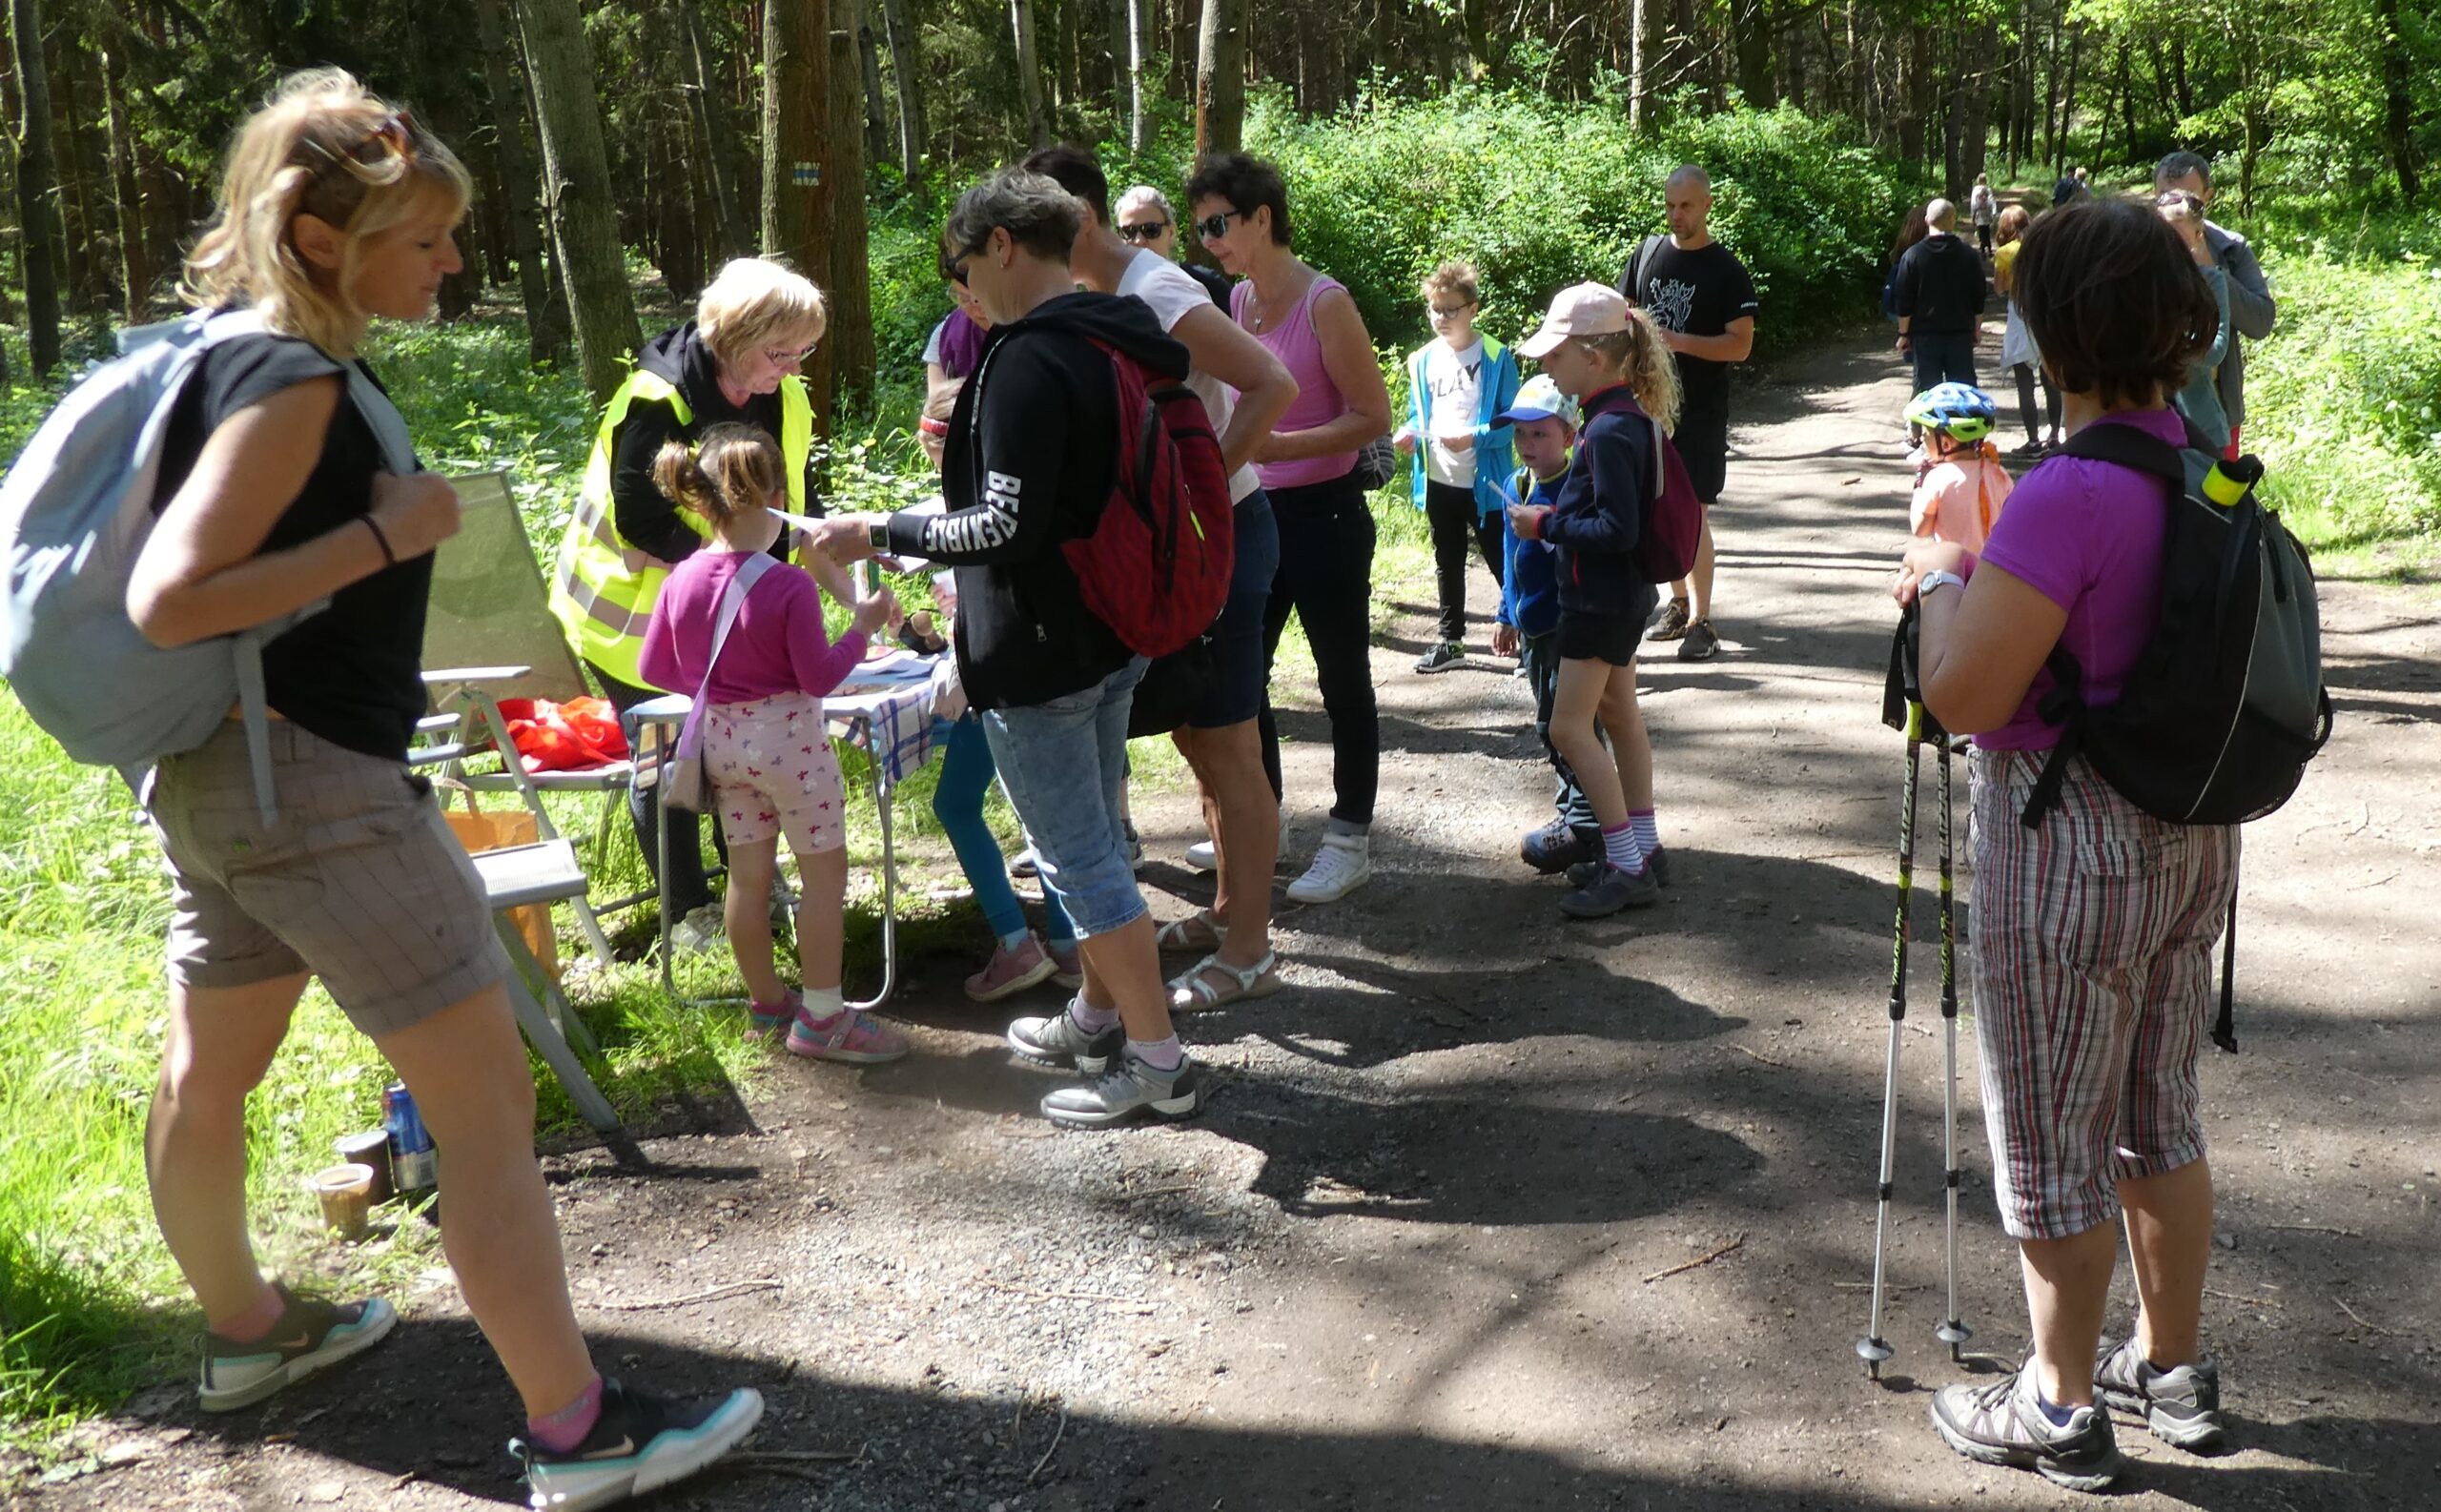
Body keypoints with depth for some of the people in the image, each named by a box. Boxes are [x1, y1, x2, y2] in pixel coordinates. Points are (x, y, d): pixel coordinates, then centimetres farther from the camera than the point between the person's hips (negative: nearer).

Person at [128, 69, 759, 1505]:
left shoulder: (250, 360, 10)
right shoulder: (292, 384, -20)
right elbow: (169, 598, -27)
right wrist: (388, 533, -23)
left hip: (224, 774, 11)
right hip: (318, 786, -11)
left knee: (209, 1077, 24)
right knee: (489, 1096, -6)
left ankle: (248, 1329, 45)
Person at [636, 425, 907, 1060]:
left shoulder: (681, 580, -3)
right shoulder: (789, 586, -21)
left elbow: (654, 668, 5)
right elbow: (819, 677, -17)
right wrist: (864, 627, -6)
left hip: (720, 739, 7)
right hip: (787, 736, -6)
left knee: (748, 873, 15)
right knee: (824, 870, 4)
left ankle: (765, 1000, 28)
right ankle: (821, 1016, 7)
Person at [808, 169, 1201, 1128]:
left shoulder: (1028, 361, -21)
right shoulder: (1118, 342, 8)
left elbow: (1007, 527, -25)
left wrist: (879, 535, -15)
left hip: (1039, 657, -10)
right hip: (1114, 639, 10)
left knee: (1078, 858, 0)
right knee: (1097, 839, 21)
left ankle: (1156, 1061, 8)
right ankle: (1098, 1014, 36)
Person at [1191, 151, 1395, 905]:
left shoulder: (1324, 303, -15)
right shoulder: (1239, 299, 7)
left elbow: (1373, 418, -16)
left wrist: (1274, 446, -25)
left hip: (1323, 516, -7)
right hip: (1256, 513, 7)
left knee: (1343, 683, 5)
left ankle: (1350, 840, 18)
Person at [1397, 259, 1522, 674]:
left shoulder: (1496, 357, -10)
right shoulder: (1423, 360, 4)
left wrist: (1474, 437, -26)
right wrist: (1410, 435, -8)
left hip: (1485, 481, -5)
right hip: (1439, 481, 5)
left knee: (1501, 562, 2)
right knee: (1447, 564, 17)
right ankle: (1451, 640, 28)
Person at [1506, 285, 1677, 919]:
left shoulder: (1610, 429, -23)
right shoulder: (1627, 415, 7)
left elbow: (1618, 528, -26)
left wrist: (1546, 525, -18)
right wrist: (1554, 517, 7)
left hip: (1602, 598, -10)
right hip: (1622, 593, 10)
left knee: (1570, 728, -6)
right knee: (1618, 714, 18)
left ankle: (1628, 868, -3)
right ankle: (1642, 848, 27)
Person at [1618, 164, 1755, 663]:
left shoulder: (1726, 270, -7)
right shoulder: (1649, 252, 7)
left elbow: (1741, 345, -11)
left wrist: (1678, 341, -22)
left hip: (1701, 412, -5)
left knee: (1693, 514, -7)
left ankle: (1701, 621, -1)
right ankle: (1678, 603, 25)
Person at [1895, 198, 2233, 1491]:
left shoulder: (2073, 495, -25)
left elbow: (1961, 694, -24)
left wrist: (1940, 578, -8)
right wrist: (1982, 580, 11)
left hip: (2071, 855, -8)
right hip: (2190, 841, 9)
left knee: (2053, 1140, 8)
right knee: (2158, 1111, 22)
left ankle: (2062, 1407, 23)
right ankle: (2172, 1368, 37)